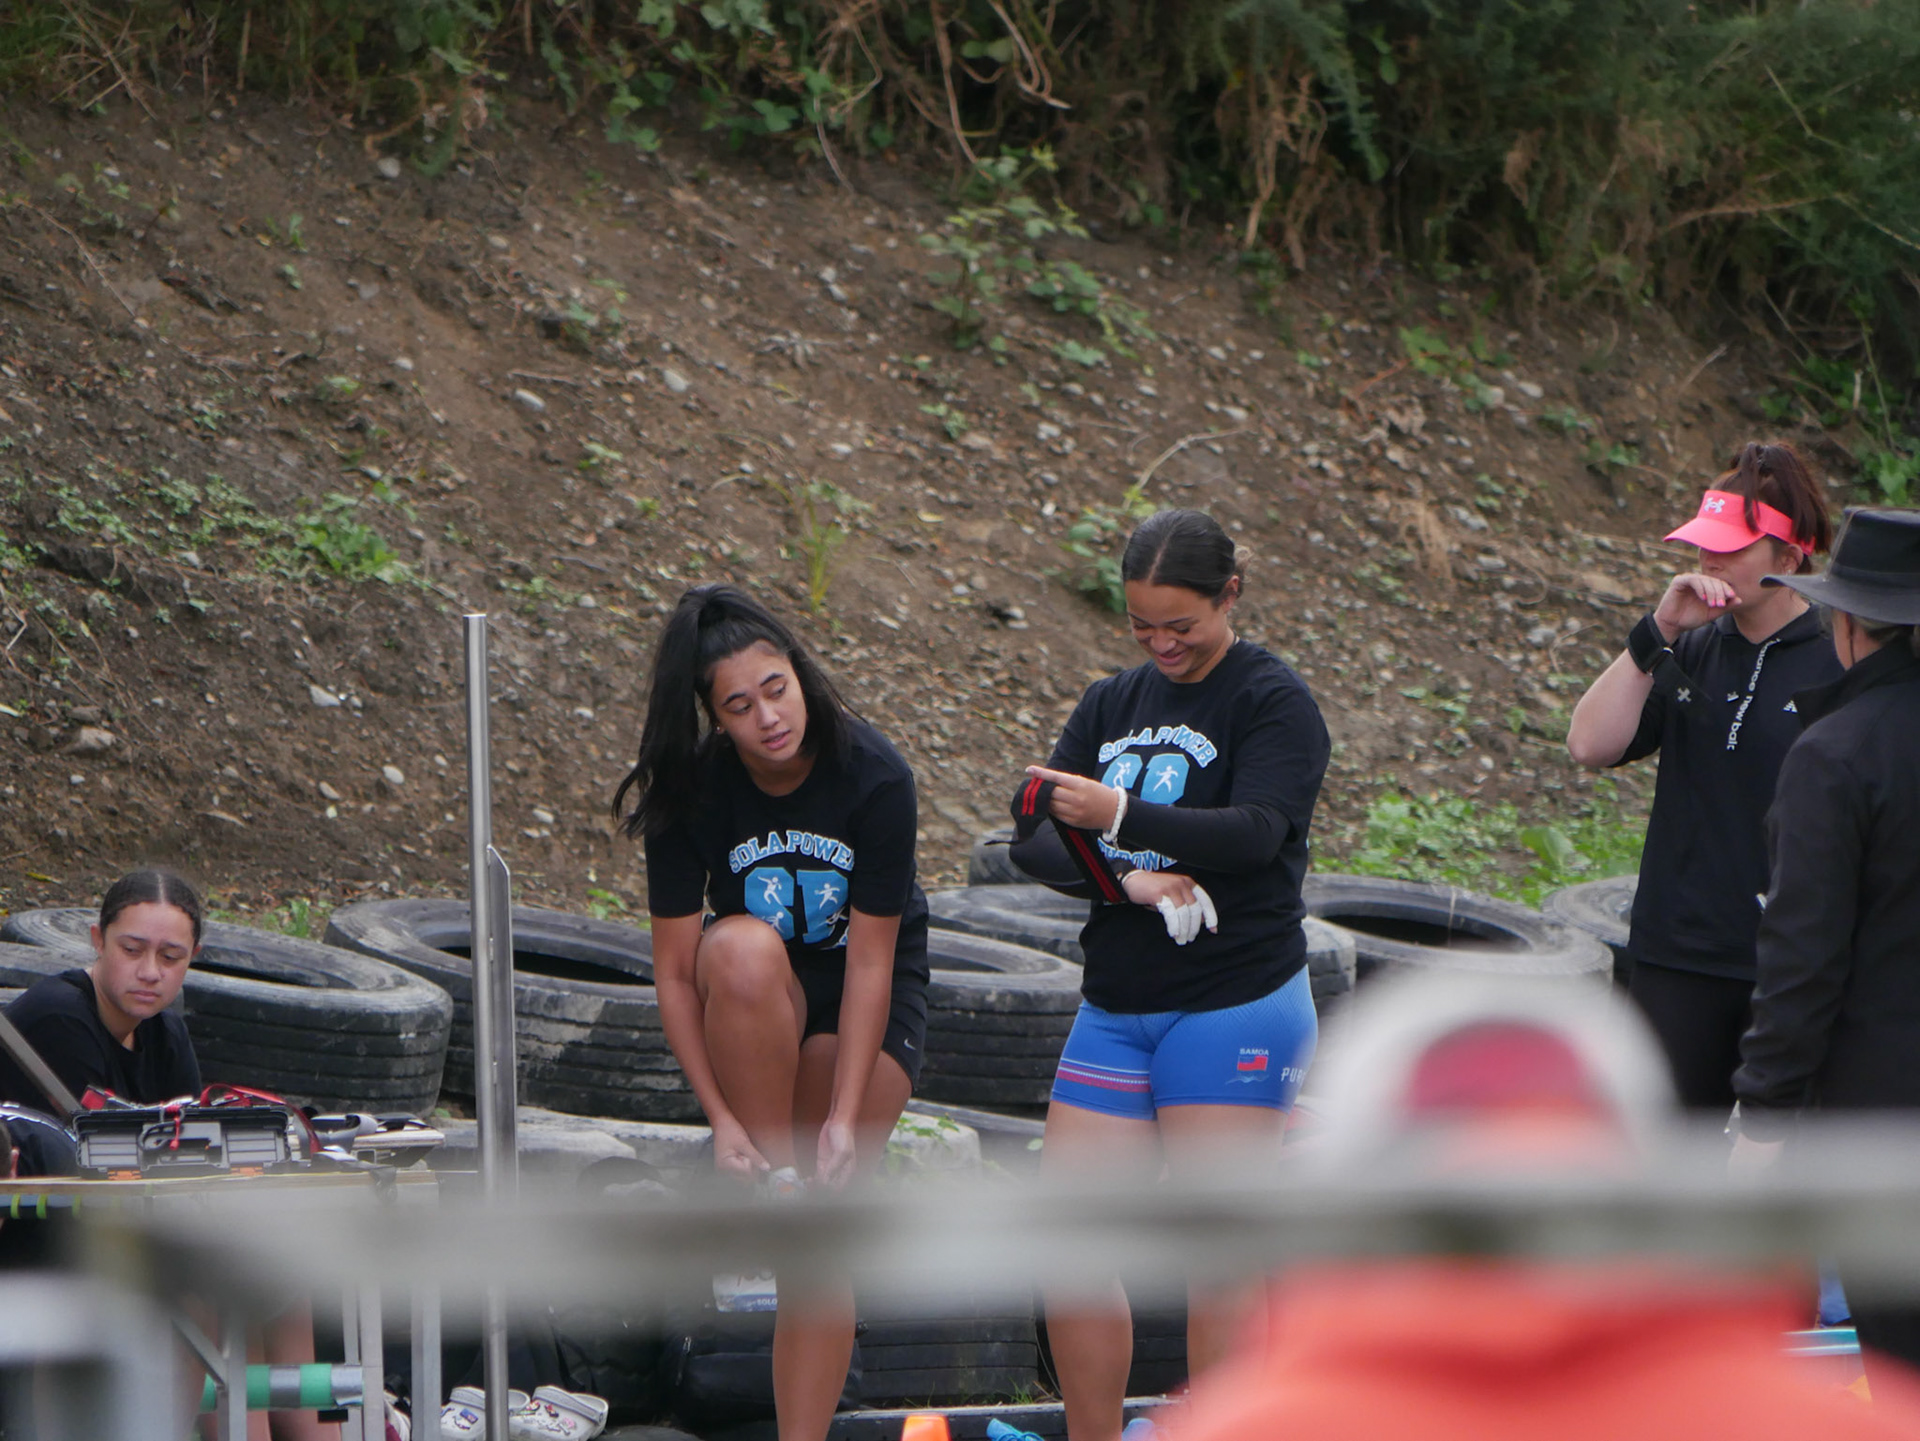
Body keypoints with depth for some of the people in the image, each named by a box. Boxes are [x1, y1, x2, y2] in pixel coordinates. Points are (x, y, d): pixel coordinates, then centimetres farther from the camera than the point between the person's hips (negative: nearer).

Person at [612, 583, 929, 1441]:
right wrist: (721, 1118, -27)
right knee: (744, 946, -36)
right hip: (753, 1006, 1)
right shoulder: (689, 793, -19)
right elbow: (675, 971, -18)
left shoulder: (874, 778, -23)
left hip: (868, 1008, -1)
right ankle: (773, 1184, -25)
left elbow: (870, 962, -21)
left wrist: (845, 1119, -27)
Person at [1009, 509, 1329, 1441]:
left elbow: (1255, 832, -21)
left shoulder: (1274, 702, -5)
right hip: (1115, 1011, 6)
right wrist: (1128, 881, -15)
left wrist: (1120, 817, -34)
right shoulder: (1112, 706, 14)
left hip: (1234, 1006, -6)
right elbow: (1033, 842, 4)